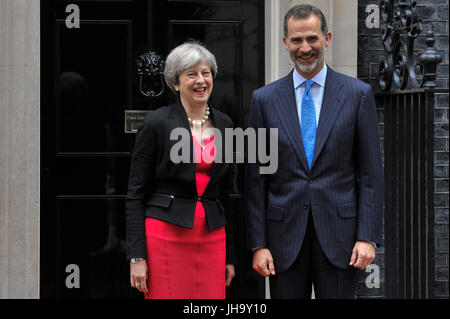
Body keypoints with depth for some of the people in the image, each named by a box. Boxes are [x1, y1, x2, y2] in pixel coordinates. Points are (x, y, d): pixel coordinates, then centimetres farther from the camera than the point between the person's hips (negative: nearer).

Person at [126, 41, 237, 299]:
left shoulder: (224, 124, 11)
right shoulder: (157, 123, -3)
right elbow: (136, 193, -4)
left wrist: (230, 255, 14)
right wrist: (137, 256, -10)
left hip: (211, 236, 4)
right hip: (165, 235, -4)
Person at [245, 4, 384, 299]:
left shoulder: (357, 94, 3)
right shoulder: (264, 99, 6)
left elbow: (371, 173, 2)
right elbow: (255, 178, 5)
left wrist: (368, 237, -6)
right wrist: (258, 244, -1)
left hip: (338, 232, -1)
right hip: (285, 235, 1)